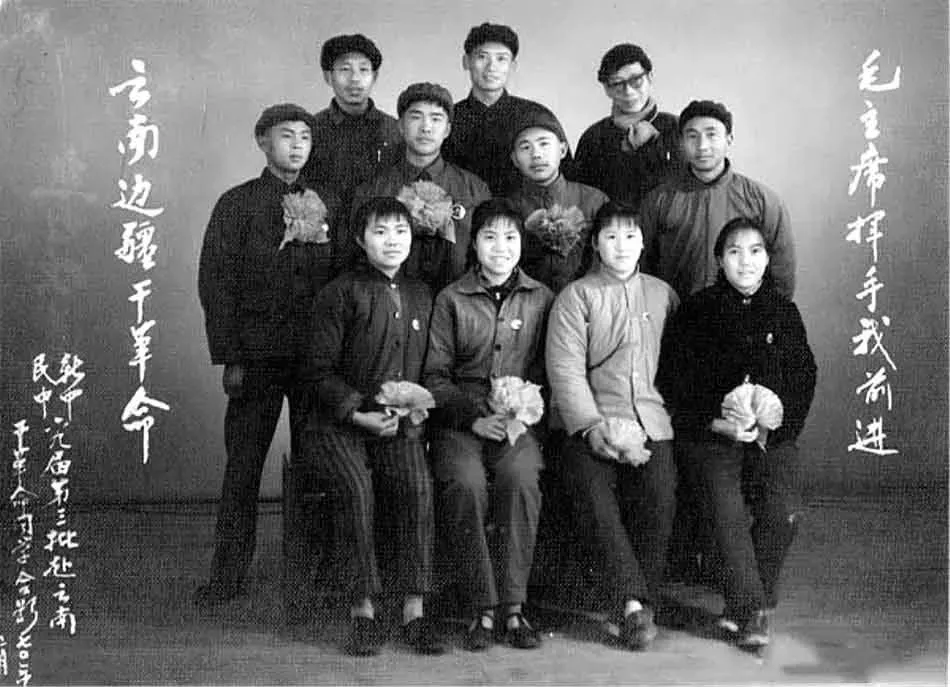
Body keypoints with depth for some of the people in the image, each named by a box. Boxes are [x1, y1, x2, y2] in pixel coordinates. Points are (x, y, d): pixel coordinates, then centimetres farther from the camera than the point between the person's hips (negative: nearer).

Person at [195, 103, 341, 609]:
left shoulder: (327, 205, 12)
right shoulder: (237, 205, 5)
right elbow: (214, 282, 1)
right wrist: (228, 357, -7)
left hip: (318, 353, 2)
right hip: (257, 355, -2)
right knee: (243, 465, 2)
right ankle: (227, 575, 11)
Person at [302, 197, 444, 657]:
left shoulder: (420, 296, 16)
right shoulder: (341, 292, 1)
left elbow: (427, 368, 22)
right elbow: (319, 369, -2)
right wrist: (358, 413, -11)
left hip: (401, 426, 3)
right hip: (340, 425, -3)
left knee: (417, 485, -26)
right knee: (356, 486, -31)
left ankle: (414, 610, -21)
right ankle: (363, 609, -20)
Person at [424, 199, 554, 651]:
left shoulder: (541, 299, 12)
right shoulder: (451, 299, 8)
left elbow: (550, 371, 11)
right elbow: (435, 374, 5)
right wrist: (473, 416, -9)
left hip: (519, 421, 1)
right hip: (459, 419, 0)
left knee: (521, 479, -32)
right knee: (465, 483, -31)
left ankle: (513, 606, -24)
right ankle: (483, 609, -20)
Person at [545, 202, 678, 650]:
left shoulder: (662, 295, 18)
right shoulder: (576, 296, 8)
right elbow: (565, 367, -3)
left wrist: (638, 428, 3)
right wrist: (593, 427, -15)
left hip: (650, 422, 2)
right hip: (589, 422, -2)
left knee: (660, 500, -23)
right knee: (594, 496, -26)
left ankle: (643, 603, -12)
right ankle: (632, 603, -23)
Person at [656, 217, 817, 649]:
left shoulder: (784, 313, 11)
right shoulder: (696, 312, 3)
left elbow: (804, 378, 10)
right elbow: (672, 379, 0)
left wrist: (773, 422, -9)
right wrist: (717, 422, -11)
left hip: (774, 433, 2)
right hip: (711, 433, -2)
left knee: (783, 510, -17)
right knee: (728, 512, -21)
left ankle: (743, 604, 1)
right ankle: (751, 612, -11)